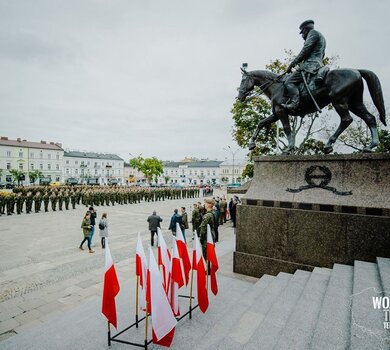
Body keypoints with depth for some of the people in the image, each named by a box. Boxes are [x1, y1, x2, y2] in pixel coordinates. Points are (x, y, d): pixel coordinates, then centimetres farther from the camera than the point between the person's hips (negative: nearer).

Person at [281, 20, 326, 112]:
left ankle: (294, 104, -40)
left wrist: (292, 64, -5)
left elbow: (305, 51, -8)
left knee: (289, 81, -21)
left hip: (310, 65, -11)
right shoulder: (321, 38, 34)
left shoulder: (313, 33, 4)